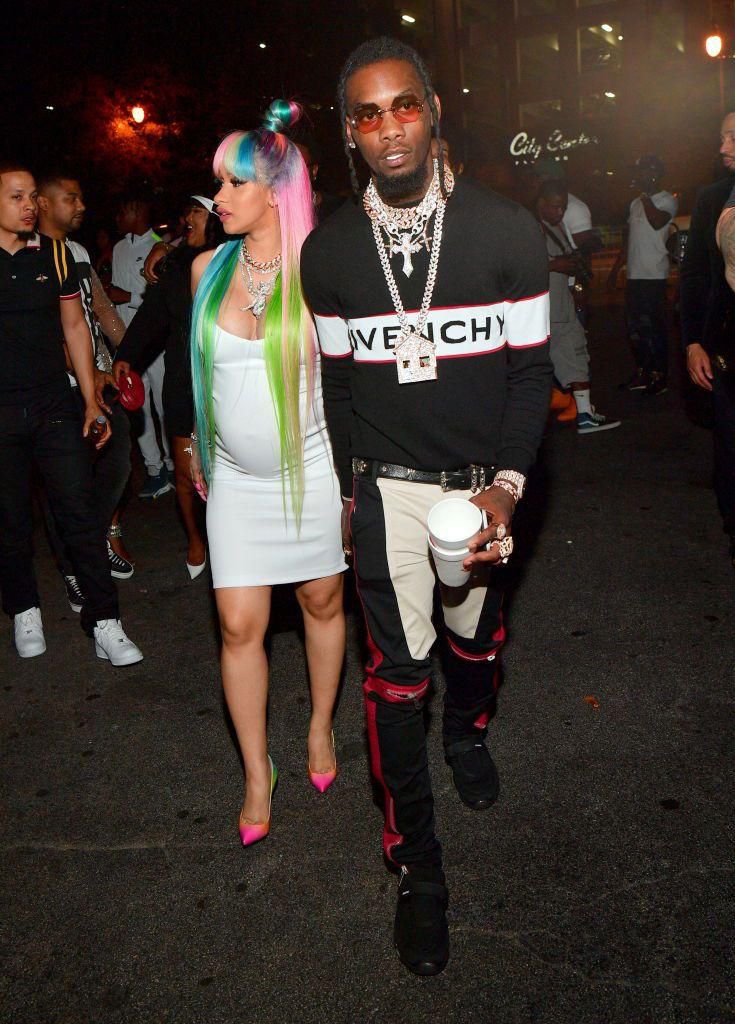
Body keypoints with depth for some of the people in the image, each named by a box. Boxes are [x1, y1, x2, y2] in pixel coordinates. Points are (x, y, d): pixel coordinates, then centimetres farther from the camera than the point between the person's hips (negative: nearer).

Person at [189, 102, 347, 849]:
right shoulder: (209, 269, 2)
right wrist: (199, 451, 17)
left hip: (313, 467, -2)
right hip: (237, 477, 3)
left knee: (322, 601, 13)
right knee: (240, 624, 2)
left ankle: (321, 727, 38)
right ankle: (257, 772, 21)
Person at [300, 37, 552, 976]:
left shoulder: (508, 232, -7)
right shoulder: (328, 251, -3)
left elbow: (530, 369, -4)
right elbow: (336, 379, 6)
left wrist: (506, 486, -15)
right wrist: (343, 490, 7)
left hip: (482, 480, 1)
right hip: (386, 484, 0)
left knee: (475, 634, 19)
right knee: (397, 669, 0)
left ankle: (467, 735, 54)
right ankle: (417, 867, 15)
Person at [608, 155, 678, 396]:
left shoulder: (667, 200, -4)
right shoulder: (636, 203, 20)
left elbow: (657, 222, -25)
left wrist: (644, 194, -15)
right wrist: (615, 269, 21)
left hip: (654, 275, -8)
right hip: (634, 274, 8)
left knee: (654, 327, -7)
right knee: (635, 326, 11)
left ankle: (659, 376, -2)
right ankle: (641, 372, 20)